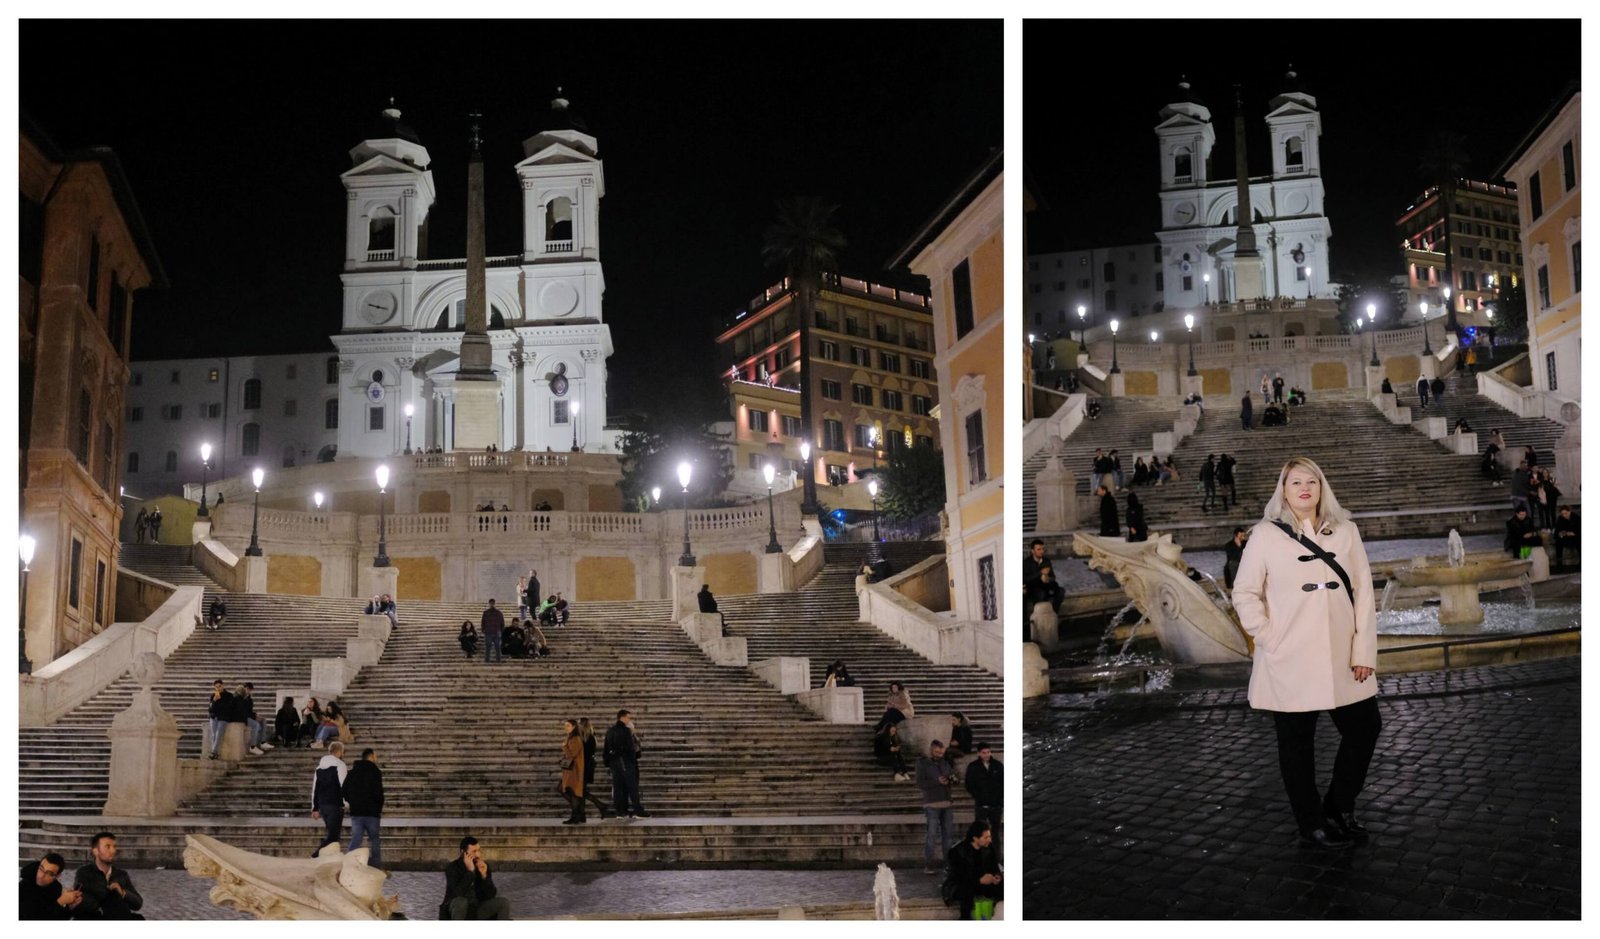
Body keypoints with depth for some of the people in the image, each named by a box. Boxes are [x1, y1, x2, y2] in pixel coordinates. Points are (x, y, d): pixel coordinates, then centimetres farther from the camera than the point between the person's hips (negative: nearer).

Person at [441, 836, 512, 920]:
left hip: (477, 910, 4)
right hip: (455, 909, -4)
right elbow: (459, 895, -31)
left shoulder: (483, 866, -3)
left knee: (504, 903, -17)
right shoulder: (452, 867, -17)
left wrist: (484, 875, -22)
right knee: (460, 902, -38)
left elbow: (491, 895, -8)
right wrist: (470, 871, -32)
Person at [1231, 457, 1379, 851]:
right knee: (1297, 742, 6)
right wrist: (1269, 637, -9)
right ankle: (1312, 824, 20)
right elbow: (1244, 593, 1)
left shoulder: (1345, 531, 5)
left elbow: (1363, 592, 3)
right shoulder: (1266, 535, -3)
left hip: (1342, 659, 3)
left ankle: (1339, 808, 30)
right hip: (1290, 663, -3)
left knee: (1365, 728, 9)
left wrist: (1364, 651, -3)